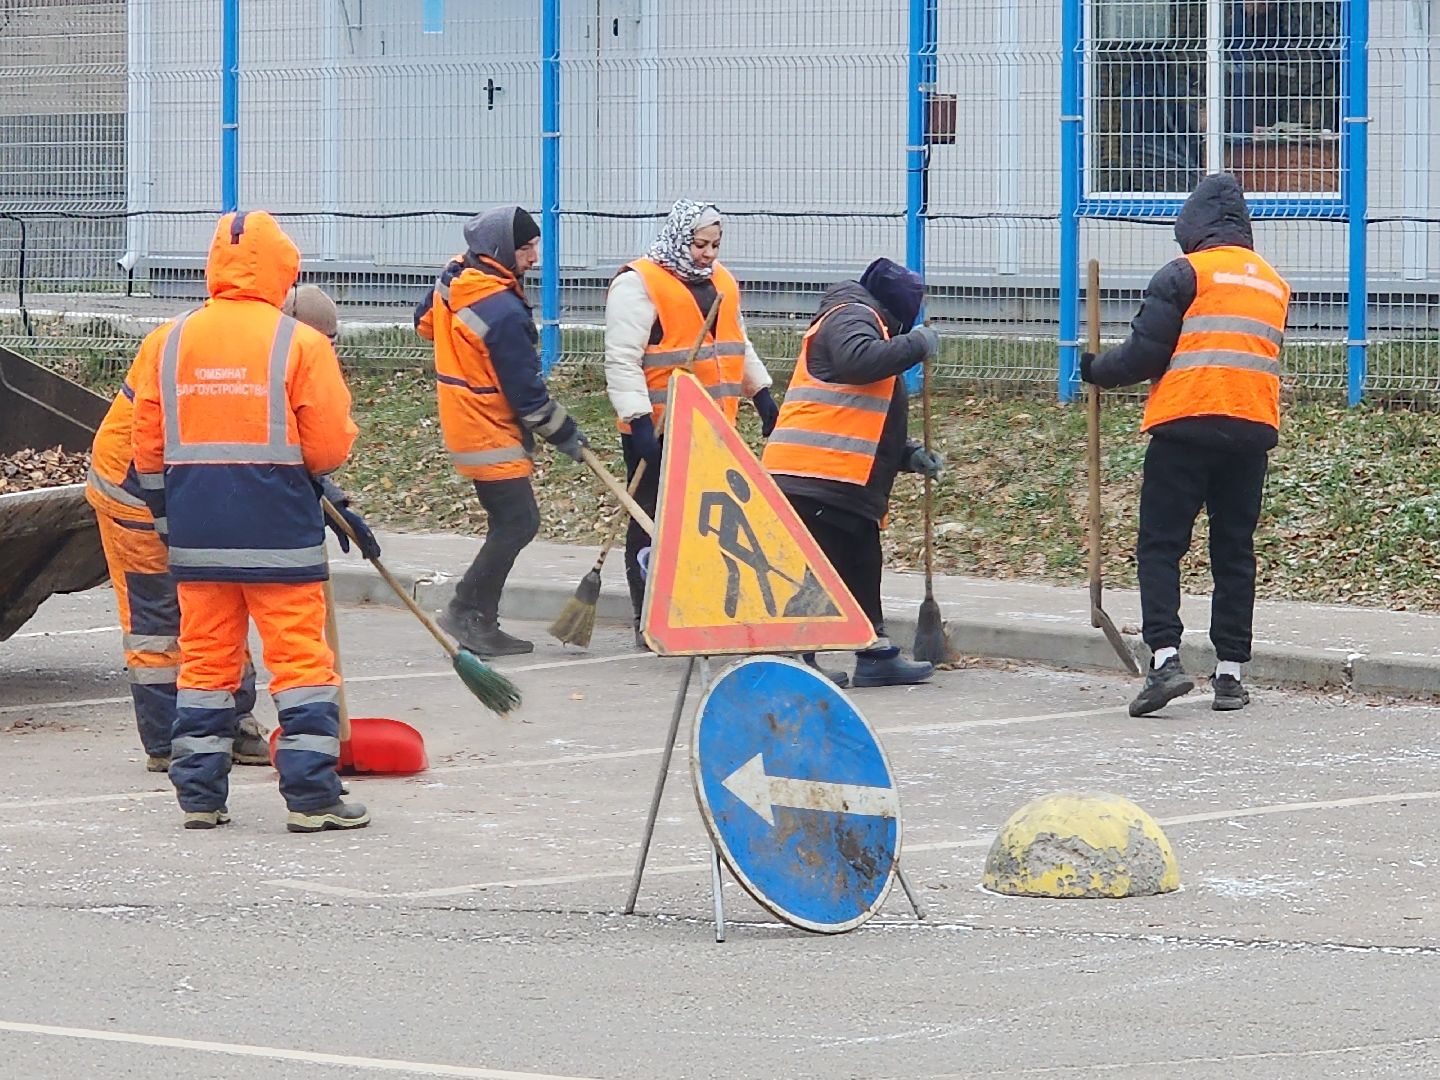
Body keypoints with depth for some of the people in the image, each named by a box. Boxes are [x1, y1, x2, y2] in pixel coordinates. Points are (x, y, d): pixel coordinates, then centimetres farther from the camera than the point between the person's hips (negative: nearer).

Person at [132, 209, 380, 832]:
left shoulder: (167, 343, 5)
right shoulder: (300, 344, -8)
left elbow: (148, 452, 9)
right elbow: (330, 448, -7)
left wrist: (166, 517, 22)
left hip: (196, 530, 4)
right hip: (279, 529, -4)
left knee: (205, 659, 11)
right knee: (301, 658, 1)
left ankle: (200, 797, 12)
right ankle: (312, 798, -1)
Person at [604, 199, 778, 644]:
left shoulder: (722, 283, 16)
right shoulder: (638, 285, -10)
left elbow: (738, 345, 31)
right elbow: (622, 360, -17)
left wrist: (761, 394, 26)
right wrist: (639, 421, -23)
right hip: (657, 431, -7)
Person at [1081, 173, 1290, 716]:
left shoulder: (1185, 274, -2)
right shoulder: (1274, 283, 19)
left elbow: (1145, 352, -6)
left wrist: (1096, 370, 11)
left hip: (1186, 425, -5)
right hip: (1254, 428, 5)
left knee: (1160, 544, -3)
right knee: (1235, 550, 10)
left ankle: (1165, 658, -18)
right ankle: (1230, 672, 8)